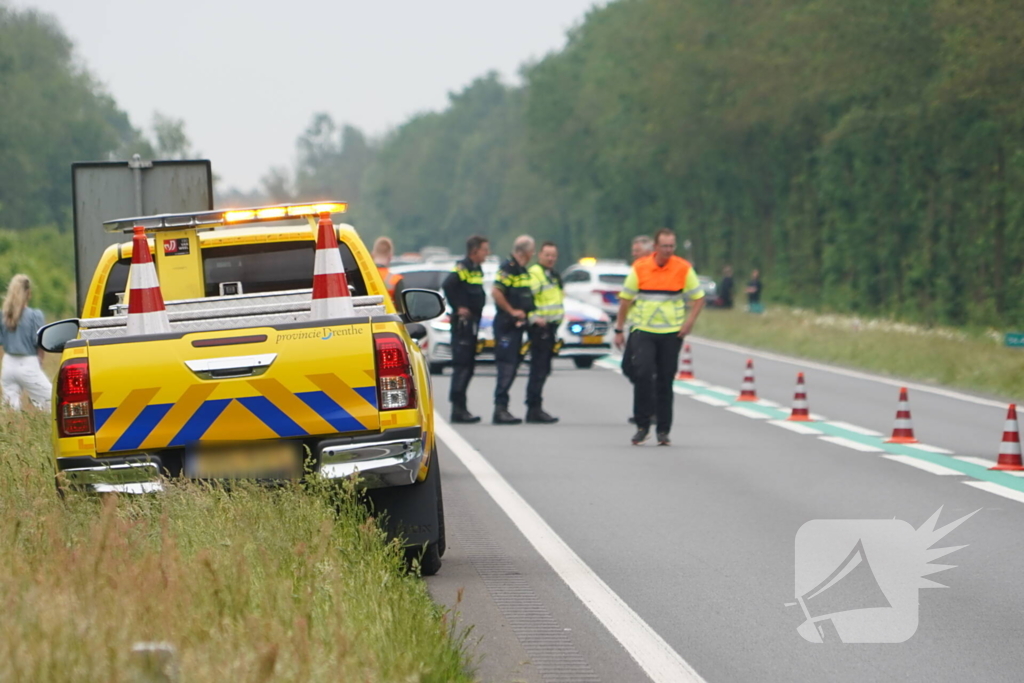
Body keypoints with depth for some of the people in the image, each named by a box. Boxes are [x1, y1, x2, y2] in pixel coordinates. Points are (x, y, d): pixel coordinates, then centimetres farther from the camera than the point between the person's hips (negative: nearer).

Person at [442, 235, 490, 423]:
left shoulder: (477, 270, 16)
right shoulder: (463, 268, -12)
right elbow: (447, 285, -26)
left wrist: (476, 312, 10)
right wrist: (458, 307, -19)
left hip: (473, 322, 10)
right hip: (463, 322, -10)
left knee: (468, 366, 11)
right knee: (461, 364, -10)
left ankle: (460, 408, 15)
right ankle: (458, 409, -10)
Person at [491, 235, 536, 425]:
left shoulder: (522, 270, 17)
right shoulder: (508, 268, -13)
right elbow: (496, 292, -22)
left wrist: (528, 314, 14)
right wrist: (512, 311, -17)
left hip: (517, 325, 10)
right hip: (507, 325, -10)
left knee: (512, 366, 10)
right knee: (507, 366, -11)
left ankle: (502, 409, 14)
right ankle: (500, 408, -10)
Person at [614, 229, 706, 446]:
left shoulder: (684, 269, -2)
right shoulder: (639, 268, -3)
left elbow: (698, 298, 7)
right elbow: (625, 299, 5)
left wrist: (690, 321, -9)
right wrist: (619, 330, 6)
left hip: (672, 332, 1)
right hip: (643, 330, -1)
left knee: (665, 381, 4)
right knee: (643, 373, -16)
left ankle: (663, 430, 12)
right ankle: (642, 425, -7)